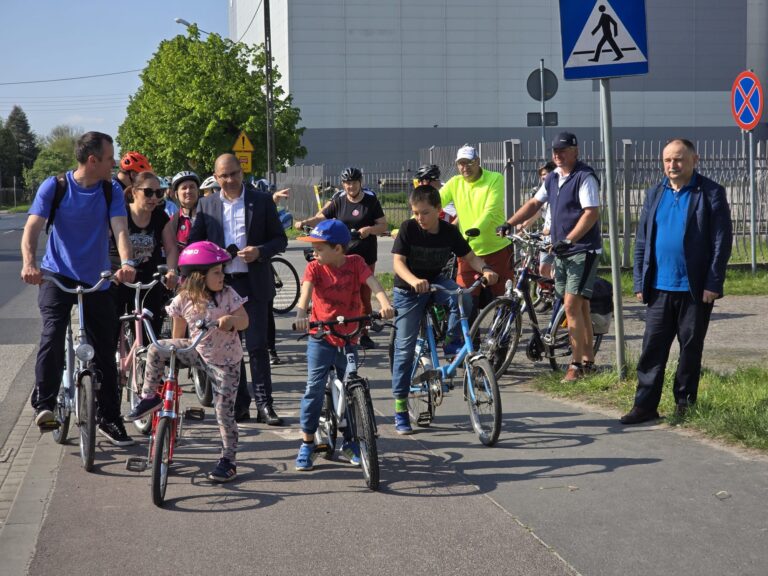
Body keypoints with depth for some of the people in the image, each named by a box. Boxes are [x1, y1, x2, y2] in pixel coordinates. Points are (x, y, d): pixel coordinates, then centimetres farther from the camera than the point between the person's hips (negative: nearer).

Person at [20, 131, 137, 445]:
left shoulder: (112, 191, -2)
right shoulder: (54, 186, -7)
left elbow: (120, 229, -14)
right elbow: (32, 227, -15)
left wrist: (126, 262, -35)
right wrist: (28, 262, -34)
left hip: (97, 280, 3)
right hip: (57, 276, -3)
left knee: (105, 351, 5)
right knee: (53, 333, -26)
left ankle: (109, 419, 17)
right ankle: (43, 404, -19)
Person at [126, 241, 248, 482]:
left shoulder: (228, 295, -11)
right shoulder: (183, 301, -7)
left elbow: (244, 321, -12)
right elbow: (178, 334, 3)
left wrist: (230, 319, -33)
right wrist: (174, 358, 6)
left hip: (226, 361, -2)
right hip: (198, 351, 2)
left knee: (224, 411, -3)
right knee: (156, 349, -17)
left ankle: (229, 460, 10)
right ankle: (149, 397, -1)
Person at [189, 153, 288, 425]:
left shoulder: (262, 202, 3)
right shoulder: (206, 205, 8)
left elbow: (280, 239, 4)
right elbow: (193, 242, 10)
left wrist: (260, 251, -14)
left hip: (254, 283, -2)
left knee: (257, 346, -4)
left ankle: (264, 405, 2)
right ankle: (239, 404, 15)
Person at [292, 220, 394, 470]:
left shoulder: (355, 263, -3)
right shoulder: (314, 268, -6)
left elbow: (373, 283, -18)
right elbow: (306, 291, -23)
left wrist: (384, 303, -40)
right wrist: (301, 315, -44)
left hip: (349, 339, 1)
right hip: (321, 339, -1)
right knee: (314, 388, -8)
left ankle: (350, 442, 24)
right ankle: (307, 443, 3)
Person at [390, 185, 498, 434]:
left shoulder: (449, 232, -9)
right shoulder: (408, 229, -16)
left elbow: (470, 256, -3)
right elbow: (398, 262, -23)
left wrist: (485, 269, -25)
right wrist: (414, 281, -42)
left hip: (436, 282, 2)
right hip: (408, 291, -2)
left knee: (462, 297, -32)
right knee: (405, 347, -4)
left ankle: (453, 341, -6)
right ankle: (400, 408, 4)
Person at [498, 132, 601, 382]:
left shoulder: (585, 177, -13)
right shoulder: (553, 178, 13)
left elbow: (591, 213, -21)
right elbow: (534, 203, 21)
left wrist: (569, 239, -30)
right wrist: (509, 224, 11)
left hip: (583, 250, -8)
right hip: (561, 251, 8)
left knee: (572, 306, -13)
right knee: (580, 307, 12)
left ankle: (577, 364, -7)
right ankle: (588, 361, 19)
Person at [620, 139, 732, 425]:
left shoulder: (711, 193, -3)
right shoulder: (654, 194, 11)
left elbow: (722, 241, -6)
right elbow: (642, 241, 11)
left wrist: (713, 284, -12)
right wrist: (640, 283, 5)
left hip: (695, 289, -3)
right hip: (659, 288, 4)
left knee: (691, 348, 7)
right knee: (652, 348, 2)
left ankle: (685, 403, 18)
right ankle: (645, 405, 6)